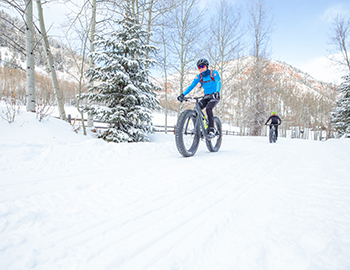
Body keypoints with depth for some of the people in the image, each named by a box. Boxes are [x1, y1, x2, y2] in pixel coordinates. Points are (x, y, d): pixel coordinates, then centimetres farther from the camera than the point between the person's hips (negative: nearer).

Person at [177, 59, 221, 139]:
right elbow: (191, 86, -6)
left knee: (208, 109, -32)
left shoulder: (214, 73, -9)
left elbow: (218, 83, -22)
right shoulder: (199, 77, 2)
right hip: (206, 97, 5)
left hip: (215, 96, -4)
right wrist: (183, 94, -20)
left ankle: (212, 131, -28)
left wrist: (217, 92, -43)